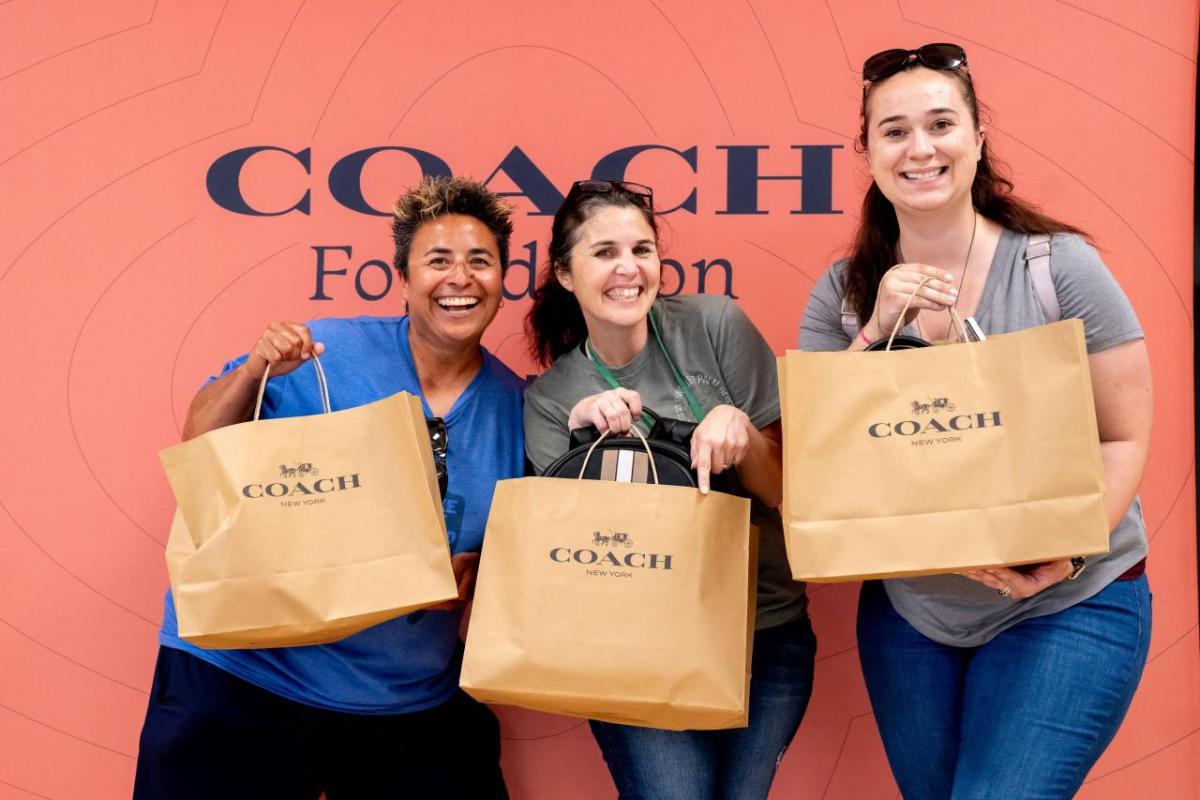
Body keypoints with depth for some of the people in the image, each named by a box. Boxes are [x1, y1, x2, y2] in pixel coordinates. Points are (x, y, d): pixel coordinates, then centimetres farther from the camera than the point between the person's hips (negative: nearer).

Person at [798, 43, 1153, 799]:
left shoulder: (1059, 265, -11)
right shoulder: (844, 291, -3)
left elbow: (1124, 439, -8)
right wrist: (876, 332, -18)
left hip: (1069, 605, -3)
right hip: (907, 608, 4)